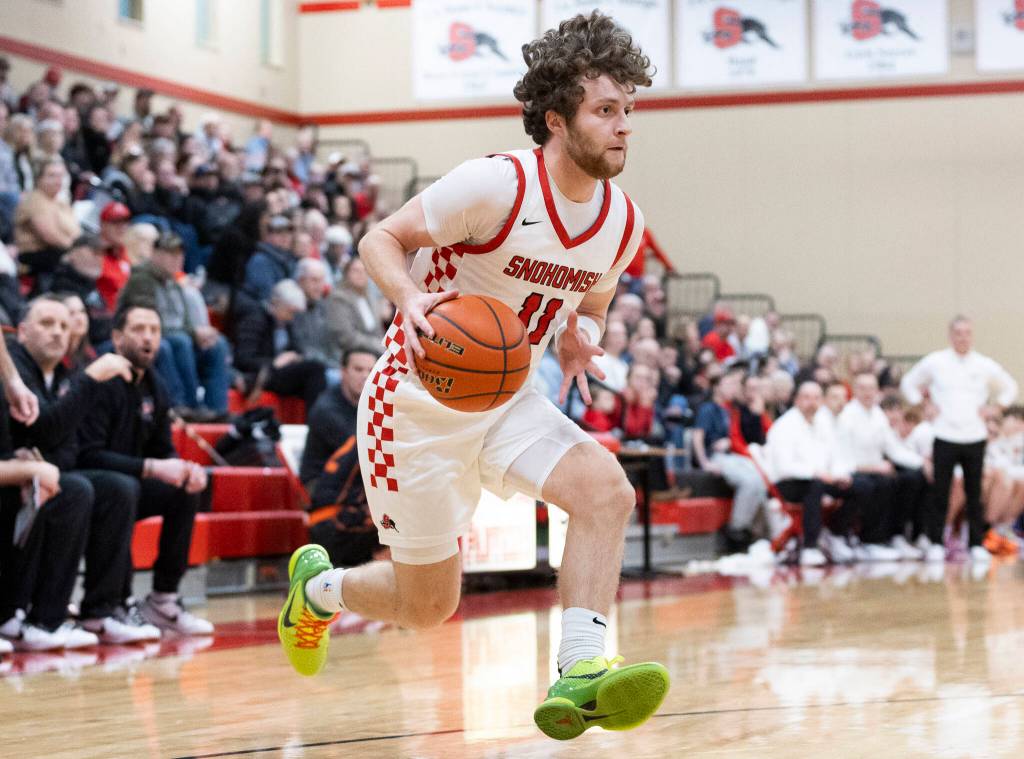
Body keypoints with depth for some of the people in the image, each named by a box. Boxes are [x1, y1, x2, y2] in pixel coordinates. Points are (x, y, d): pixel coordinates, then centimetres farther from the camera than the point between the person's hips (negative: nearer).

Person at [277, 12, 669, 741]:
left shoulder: (623, 222, -3)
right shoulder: (496, 185, -22)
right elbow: (381, 238, -13)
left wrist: (579, 339, -6)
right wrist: (411, 299, -34)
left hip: (505, 401, 5)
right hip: (420, 402, -5)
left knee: (608, 490, -25)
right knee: (428, 605, 4)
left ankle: (579, 675, -29)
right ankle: (319, 583, 37)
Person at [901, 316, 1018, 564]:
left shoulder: (985, 366, 5)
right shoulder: (934, 362, 2)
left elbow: (1010, 387, 19)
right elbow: (908, 383, 12)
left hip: (975, 438, 1)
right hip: (945, 438, -1)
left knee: (974, 494, 3)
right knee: (940, 494, -2)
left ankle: (977, 544, 9)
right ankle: (933, 542, 5)